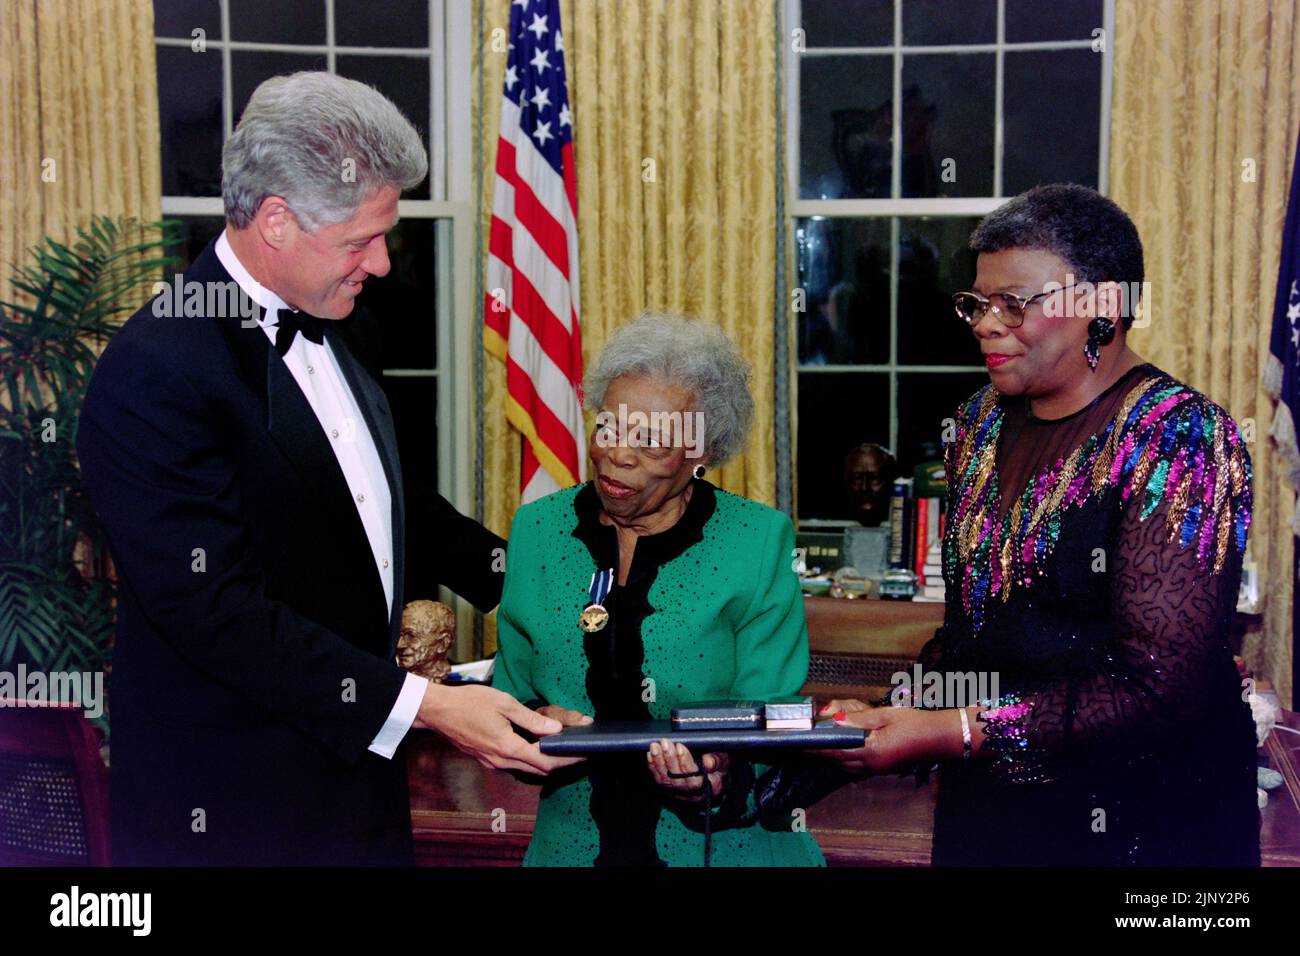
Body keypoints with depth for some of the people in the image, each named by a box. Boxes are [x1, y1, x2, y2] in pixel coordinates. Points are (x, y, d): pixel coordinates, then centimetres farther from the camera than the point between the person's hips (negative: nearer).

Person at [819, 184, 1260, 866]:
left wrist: (953, 733, -25)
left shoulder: (1176, 437, -17)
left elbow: (1161, 689, -23)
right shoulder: (985, 419, 4)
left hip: (1140, 823, -6)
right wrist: (896, 717, -6)